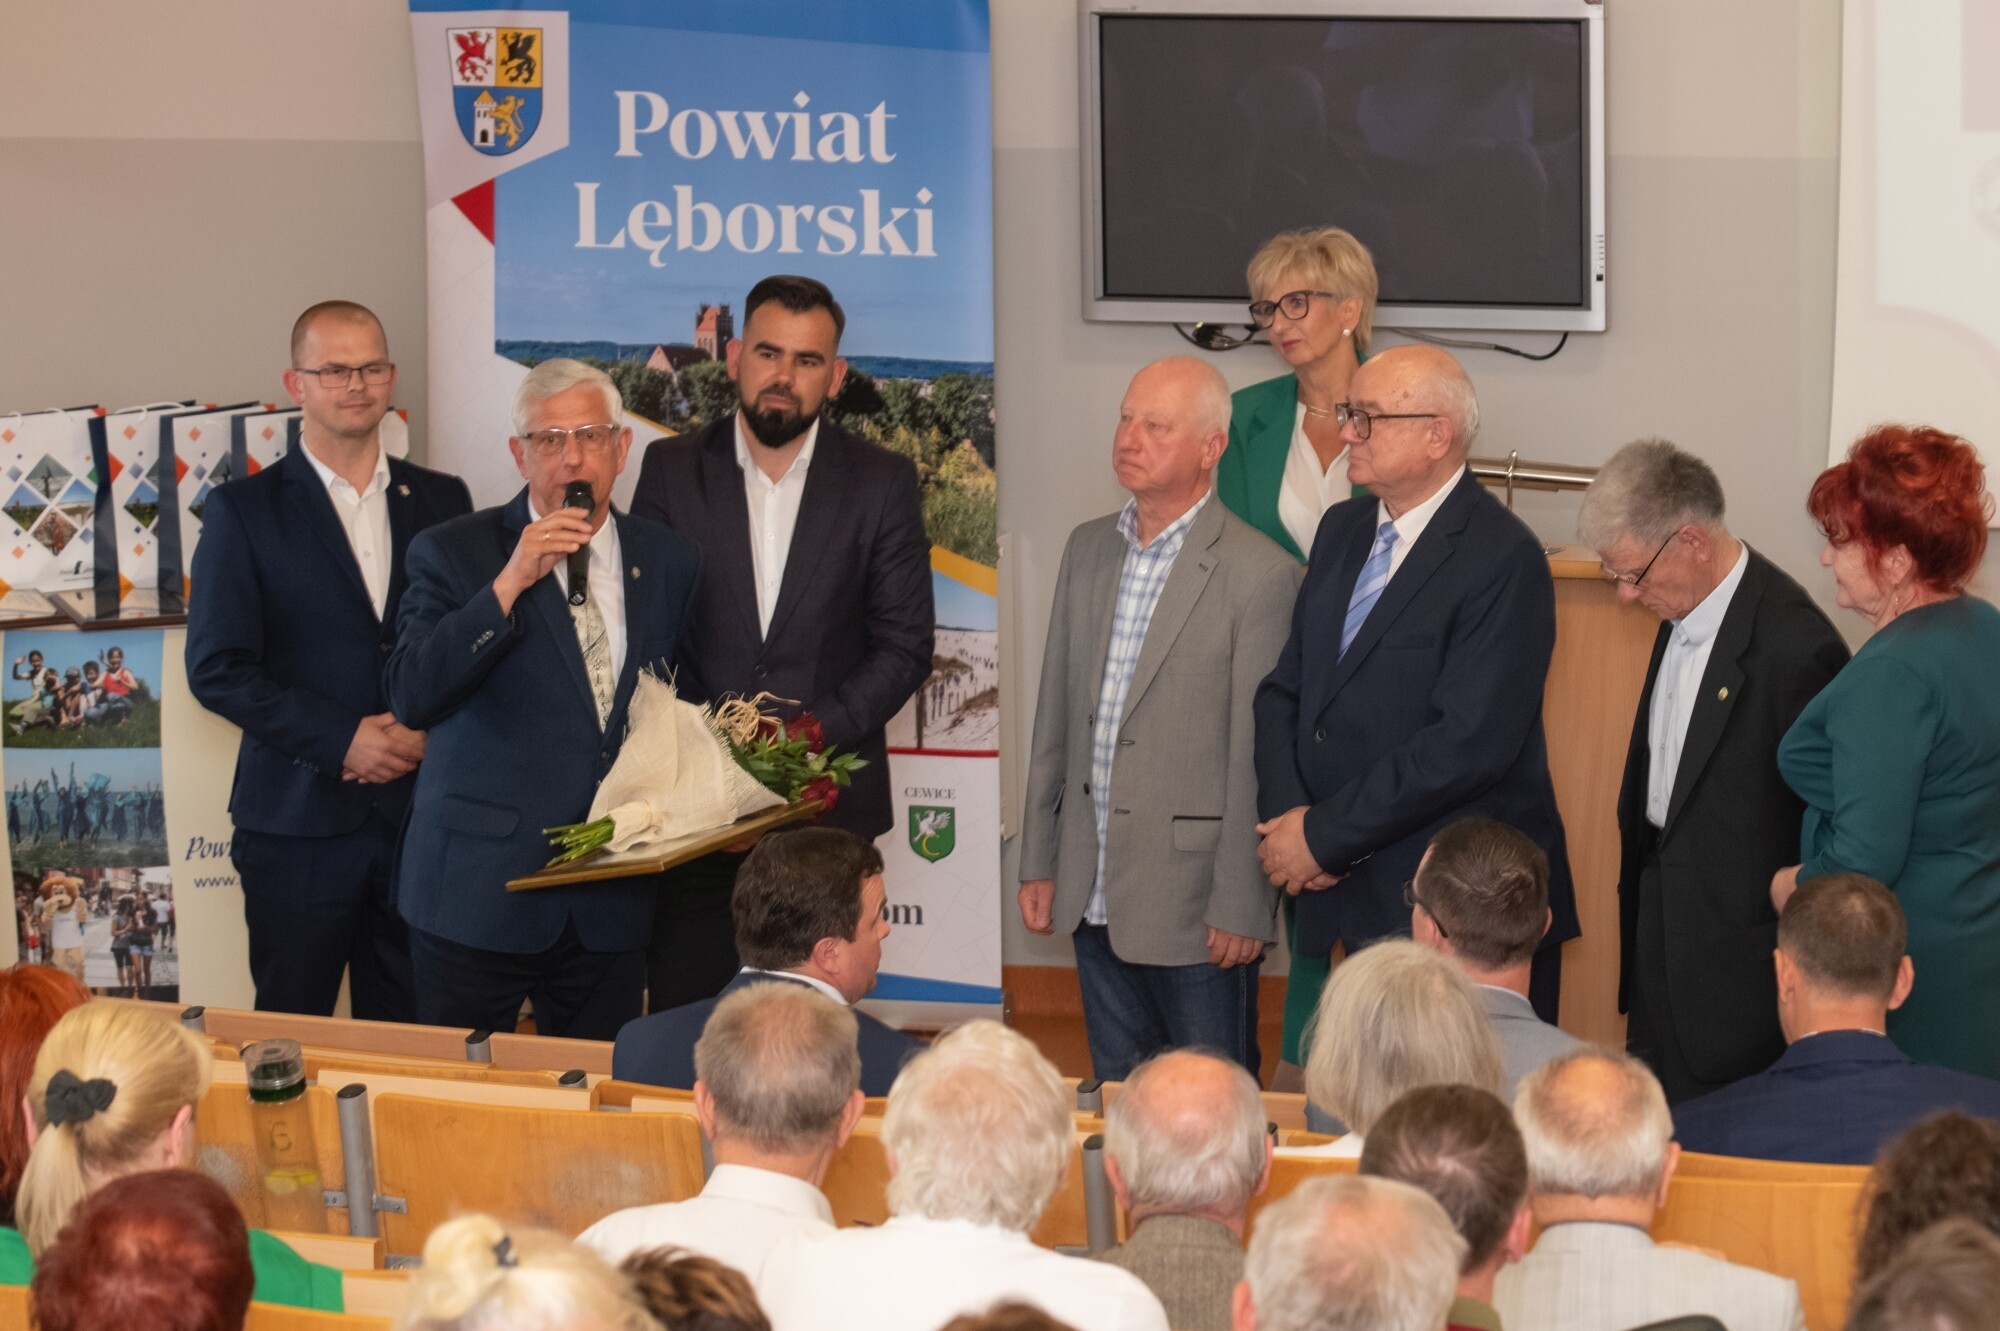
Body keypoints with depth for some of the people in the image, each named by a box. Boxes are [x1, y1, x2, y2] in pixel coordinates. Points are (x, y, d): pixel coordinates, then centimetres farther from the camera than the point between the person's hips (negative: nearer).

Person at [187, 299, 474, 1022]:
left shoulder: (441, 500, 11)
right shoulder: (244, 510, 1)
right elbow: (217, 669, -5)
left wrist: (427, 727, -7)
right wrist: (341, 739, -12)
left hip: (418, 809, 3)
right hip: (299, 820, -3)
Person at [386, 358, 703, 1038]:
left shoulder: (669, 561, 9)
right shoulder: (453, 554, -2)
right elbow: (411, 699, -15)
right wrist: (508, 585, -21)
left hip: (612, 904, 3)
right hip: (478, 893, -3)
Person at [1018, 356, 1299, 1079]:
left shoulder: (1259, 573, -12)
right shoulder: (1088, 548, 9)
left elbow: (1257, 755, -12)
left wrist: (1240, 906, -13)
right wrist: (1038, 862, 12)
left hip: (1193, 902, -6)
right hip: (1094, 896, 6)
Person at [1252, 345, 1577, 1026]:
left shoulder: (1504, 560, -14)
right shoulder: (1342, 530, 12)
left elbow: (1470, 742, -21)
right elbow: (1284, 689, 14)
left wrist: (1325, 835, -17)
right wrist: (1287, 816, -5)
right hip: (1354, 897, 7)